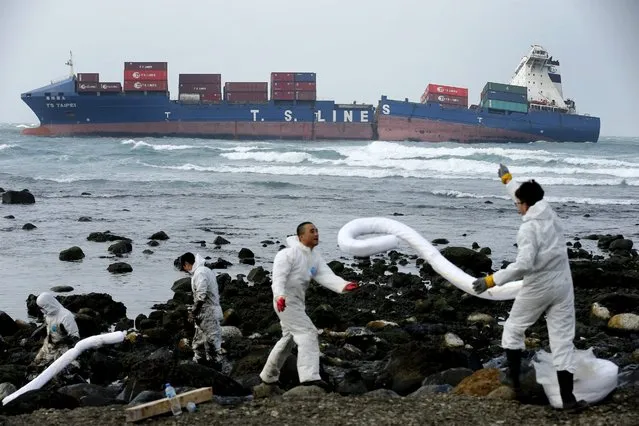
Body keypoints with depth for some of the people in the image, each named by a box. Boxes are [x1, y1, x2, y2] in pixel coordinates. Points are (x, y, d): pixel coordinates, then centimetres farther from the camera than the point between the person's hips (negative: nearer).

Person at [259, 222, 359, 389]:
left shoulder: (315, 257, 8)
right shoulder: (289, 254, -16)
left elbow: (327, 276, -6)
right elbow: (279, 276, -26)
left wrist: (344, 285, -25)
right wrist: (280, 296, -44)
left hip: (297, 302, 10)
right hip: (286, 302, -10)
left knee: (289, 338, 22)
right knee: (308, 333, -19)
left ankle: (268, 376, 38)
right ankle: (310, 376, -27)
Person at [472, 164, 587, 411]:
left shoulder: (529, 228, -19)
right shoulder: (549, 213, 2)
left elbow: (523, 264, -29)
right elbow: (527, 196, 23)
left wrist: (493, 280, -27)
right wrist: (507, 180, 37)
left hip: (538, 288, -6)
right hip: (562, 286, 6)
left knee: (513, 329, 18)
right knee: (563, 338, 3)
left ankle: (515, 381, 17)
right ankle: (567, 397, -3)